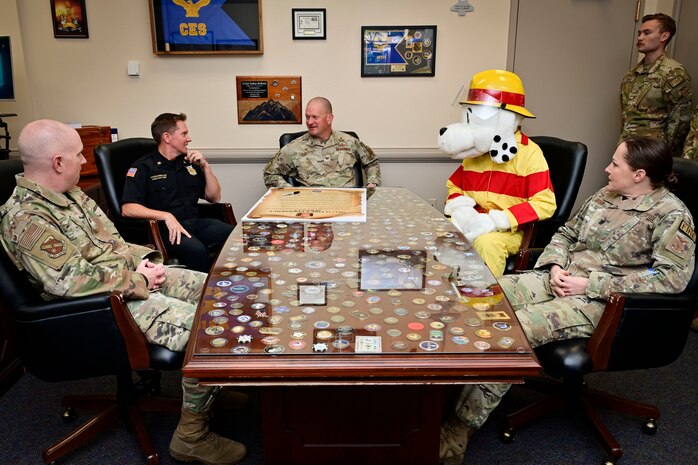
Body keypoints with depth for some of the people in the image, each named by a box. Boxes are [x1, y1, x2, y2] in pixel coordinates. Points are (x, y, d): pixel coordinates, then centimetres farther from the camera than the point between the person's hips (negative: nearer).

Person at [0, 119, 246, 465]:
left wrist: (142, 258, -1)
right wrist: (138, 280, -17)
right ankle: (192, 437, -3)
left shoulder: (69, 193, 8)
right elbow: (73, 280, -26)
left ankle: (212, 389, 23)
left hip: (134, 274, 10)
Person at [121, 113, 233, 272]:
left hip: (196, 222, 5)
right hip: (164, 228, -5)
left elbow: (214, 197, 22)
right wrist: (166, 216, -23)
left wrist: (206, 166, 8)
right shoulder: (143, 167, 1)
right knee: (196, 250, -37)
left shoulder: (189, 163, 18)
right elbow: (127, 209, -10)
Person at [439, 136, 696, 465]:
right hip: (560, 280, 7)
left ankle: (458, 432, -22)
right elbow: (565, 234, 21)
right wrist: (556, 266, -3)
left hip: (601, 302, -7)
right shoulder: (605, 196, 14)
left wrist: (591, 284, -18)